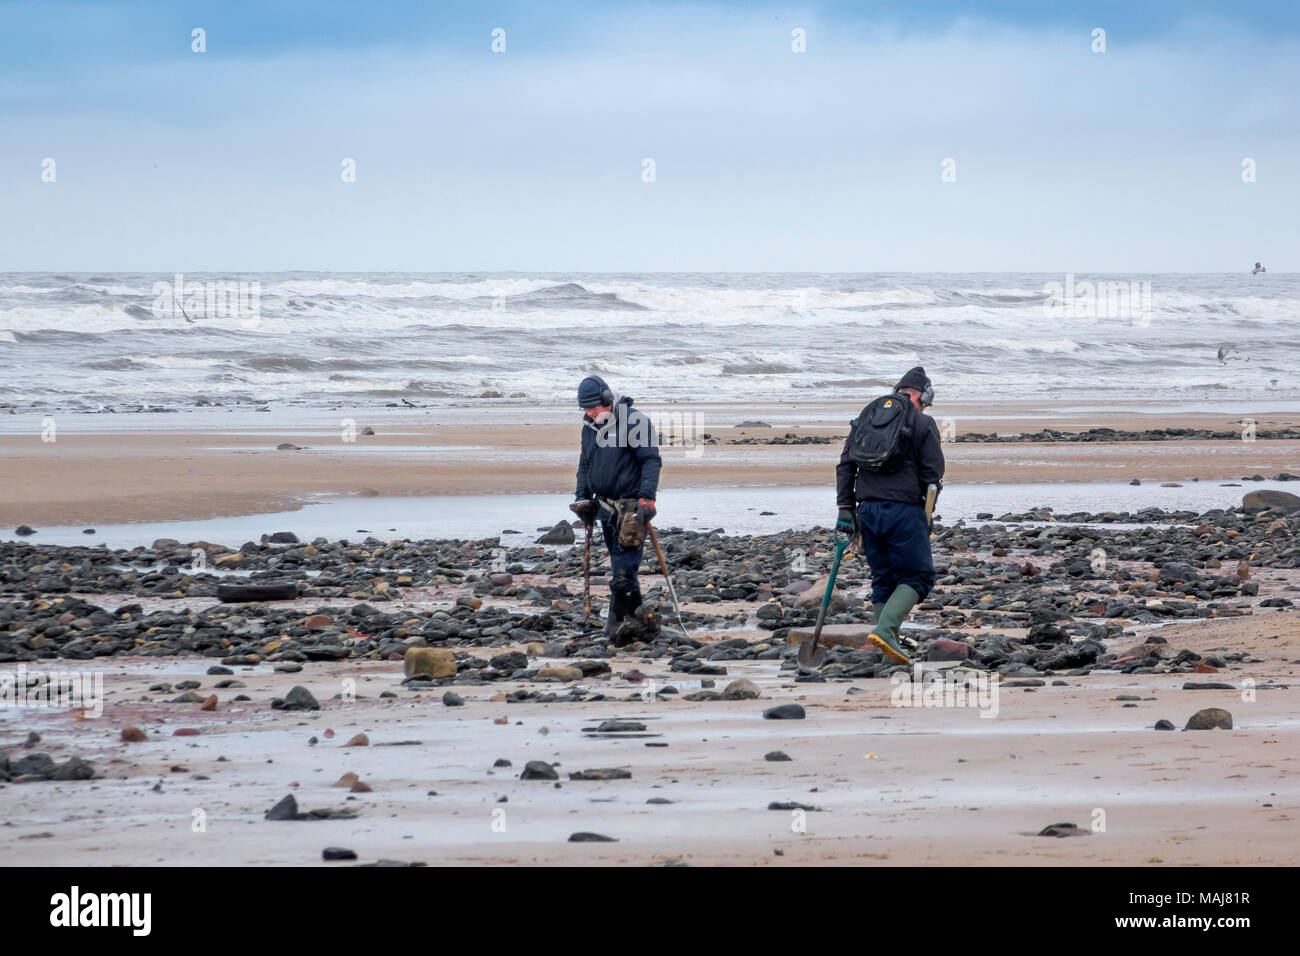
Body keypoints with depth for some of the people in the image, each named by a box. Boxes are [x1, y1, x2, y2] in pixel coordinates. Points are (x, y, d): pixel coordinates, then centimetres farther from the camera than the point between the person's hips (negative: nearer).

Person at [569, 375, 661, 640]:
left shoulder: (634, 422, -14)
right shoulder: (590, 426, 9)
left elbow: (651, 461, -14)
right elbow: (584, 463, 21)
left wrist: (646, 497, -22)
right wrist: (582, 497, 12)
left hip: (631, 506, -7)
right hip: (605, 505, 7)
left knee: (623, 565, -9)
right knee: (621, 561, 13)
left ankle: (616, 617, -3)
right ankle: (636, 610, 25)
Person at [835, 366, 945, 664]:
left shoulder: (866, 417, 15)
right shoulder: (922, 423, 0)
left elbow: (845, 465, 11)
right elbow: (932, 473, -4)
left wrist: (846, 508, 10)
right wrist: (928, 514, 8)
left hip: (868, 509, 5)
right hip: (904, 508, -5)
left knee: (883, 578, 13)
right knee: (917, 576, 1)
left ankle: (889, 646, 10)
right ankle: (885, 629, -18)